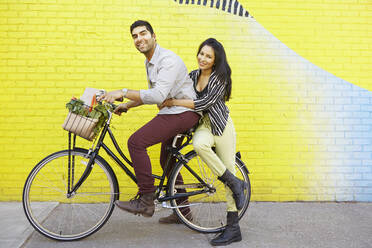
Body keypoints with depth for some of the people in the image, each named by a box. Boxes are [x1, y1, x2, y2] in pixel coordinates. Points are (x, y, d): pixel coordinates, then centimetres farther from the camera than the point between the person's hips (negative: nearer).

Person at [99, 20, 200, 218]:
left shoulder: (168, 60, -18)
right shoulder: (149, 62, 15)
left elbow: (158, 96, -30)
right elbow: (151, 94, 23)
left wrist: (123, 93, -28)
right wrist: (126, 105, 13)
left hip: (183, 112, -10)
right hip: (172, 112, 10)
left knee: (136, 142, -19)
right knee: (166, 162, 17)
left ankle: (146, 201, -13)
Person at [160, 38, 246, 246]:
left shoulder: (220, 77, -10)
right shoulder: (194, 76, 9)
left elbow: (205, 103, -20)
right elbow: (179, 92, 16)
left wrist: (174, 102, -19)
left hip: (222, 125, -4)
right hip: (203, 124, 4)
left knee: (228, 169, -7)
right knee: (199, 144, -33)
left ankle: (233, 228, 1)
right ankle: (235, 183, -15)